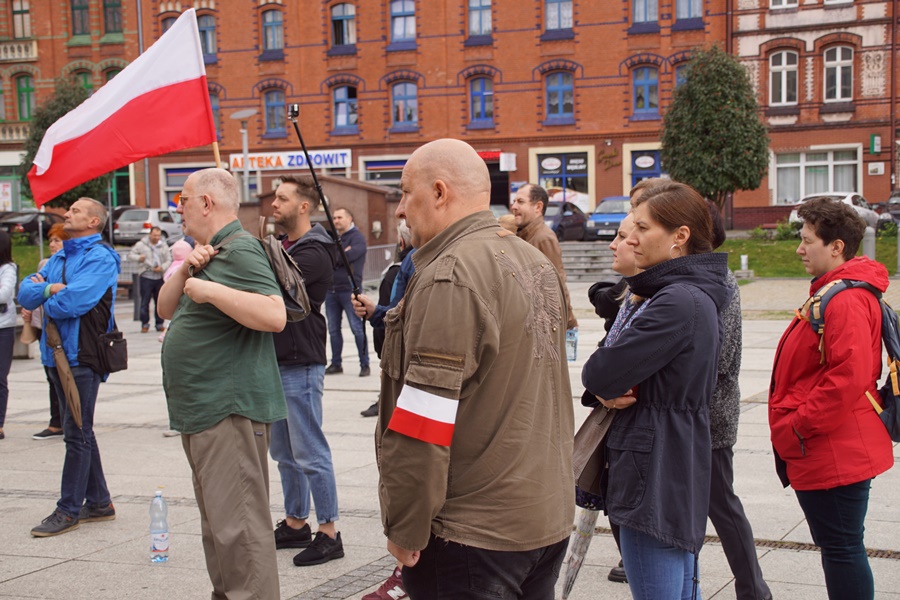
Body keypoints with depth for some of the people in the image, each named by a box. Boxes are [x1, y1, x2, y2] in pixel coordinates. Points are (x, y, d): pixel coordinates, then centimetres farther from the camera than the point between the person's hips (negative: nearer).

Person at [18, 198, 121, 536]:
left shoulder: (100, 258, -11)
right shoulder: (60, 258, 17)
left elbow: (73, 302, -23)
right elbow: (25, 293, 8)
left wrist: (45, 301, -3)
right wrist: (50, 288, -12)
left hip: (81, 356, -9)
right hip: (58, 354, 9)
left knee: (77, 435, -2)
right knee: (80, 433, 14)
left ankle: (69, 511, 4)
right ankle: (98, 502, 24)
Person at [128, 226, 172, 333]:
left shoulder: (164, 246, 10)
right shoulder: (141, 244, 4)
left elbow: (169, 260, 10)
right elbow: (130, 255, 6)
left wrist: (162, 268, -10)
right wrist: (138, 258, -15)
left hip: (159, 277, 2)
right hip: (146, 277, -2)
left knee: (160, 302, 5)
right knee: (145, 302, -2)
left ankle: (159, 324, 14)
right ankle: (145, 324, 6)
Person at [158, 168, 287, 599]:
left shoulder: (239, 251, -13)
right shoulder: (209, 252, 20)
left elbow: (274, 315, -27)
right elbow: (166, 309, 17)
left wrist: (207, 289, -23)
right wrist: (186, 270, 0)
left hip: (229, 411, -11)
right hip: (201, 410, 11)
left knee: (237, 526, -11)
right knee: (218, 524, 17)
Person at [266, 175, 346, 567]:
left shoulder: (313, 253, -14)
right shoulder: (282, 247, 16)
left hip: (301, 365, -9)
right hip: (275, 362, 9)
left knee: (310, 454, -5)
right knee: (283, 452, 16)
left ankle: (329, 533, 3)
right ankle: (295, 524, 27)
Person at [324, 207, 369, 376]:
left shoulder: (357, 237, -2)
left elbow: (349, 256, -18)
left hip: (349, 289, -7)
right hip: (331, 290, 7)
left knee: (357, 328, -5)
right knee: (333, 329, 9)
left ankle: (365, 365, -1)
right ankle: (336, 364, 17)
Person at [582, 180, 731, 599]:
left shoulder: (679, 302, -19)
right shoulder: (698, 297, 13)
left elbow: (599, 373, -21)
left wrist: (603, 385, 2)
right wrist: (608, 389, -7)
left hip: (655, 479, -10)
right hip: (681, 475, 10)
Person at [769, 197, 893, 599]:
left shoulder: (846, 300, -20)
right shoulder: (834, 291, 15)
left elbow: (849, 375, -28)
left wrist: (799, 426, -20)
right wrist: (796, 427, 17)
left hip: (834, 455, -11)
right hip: (829, 453, 11)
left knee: (841, 548, -2)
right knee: (839, 546, 18)